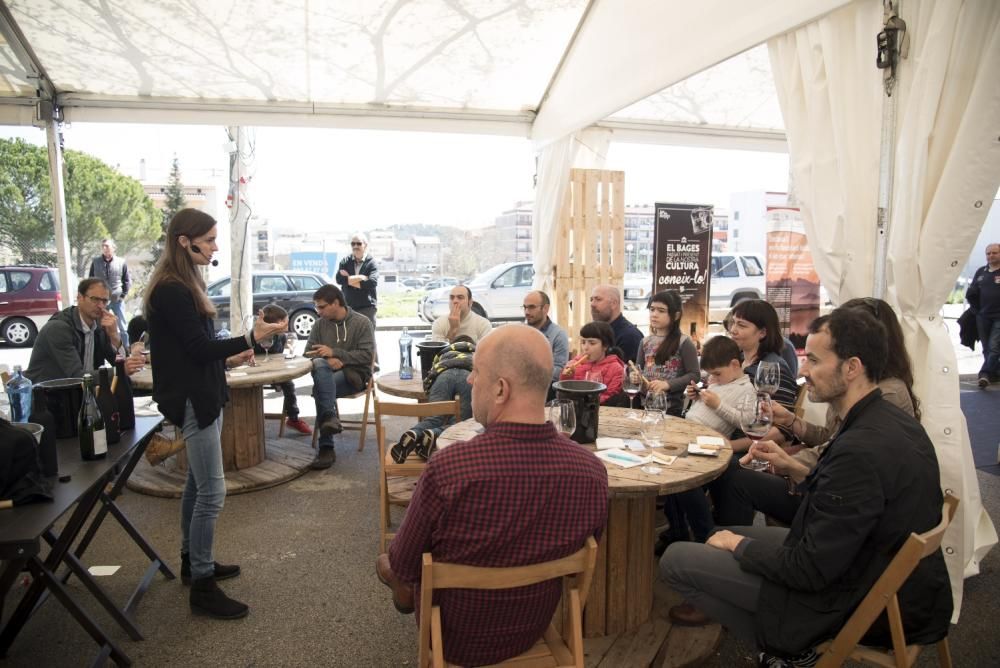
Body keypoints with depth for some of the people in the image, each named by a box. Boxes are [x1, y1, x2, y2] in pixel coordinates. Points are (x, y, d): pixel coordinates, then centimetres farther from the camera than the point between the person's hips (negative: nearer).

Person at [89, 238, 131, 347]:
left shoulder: (121, 262, -2)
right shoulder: (95, 262, 1)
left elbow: (127, 281, 5)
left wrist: (123, 295, -1)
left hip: (117, 300, -1)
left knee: (122, 327, 6)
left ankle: (127, 349, 16)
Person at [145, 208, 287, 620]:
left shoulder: (182, 284, 12)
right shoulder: (171, 290, -18)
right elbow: (198, 347, -21)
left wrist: (228, 355, 18)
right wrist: (252, 338, -27)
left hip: (201, 395, 11)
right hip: (191, 400, -11)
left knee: (197, 483, 19)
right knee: (211, 492, -7)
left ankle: (193, 561, 33)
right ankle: (202, 587, 3)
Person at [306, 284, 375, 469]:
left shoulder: (362, 322, -2)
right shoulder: (320, 324, 10)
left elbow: (367, 355, -9)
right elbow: (309, 352, 8)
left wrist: (334, 353, -15)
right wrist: (328, 360, -13)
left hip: (354, 374, -3)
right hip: (327, 375, 4)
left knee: (319, 389, -30)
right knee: (319, 365, -32)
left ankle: (326, 447, -30)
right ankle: (330, 417, -38)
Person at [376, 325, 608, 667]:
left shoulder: (448, 468, -35)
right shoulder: (593, 472, -23)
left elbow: (403, 568, -18)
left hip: (454, 640, -3)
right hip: (533, 630, 4)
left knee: (387, 563, 26)